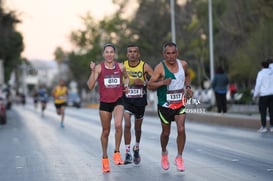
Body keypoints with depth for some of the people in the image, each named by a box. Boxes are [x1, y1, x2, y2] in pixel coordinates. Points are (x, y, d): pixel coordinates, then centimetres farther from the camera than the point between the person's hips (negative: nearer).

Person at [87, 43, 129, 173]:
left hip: (118, 101, 0)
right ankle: (105, 158, 26)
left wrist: (126, 85, 2)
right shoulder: (99, 68, -6)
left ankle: (117, 153, -9)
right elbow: (90, 86, -12)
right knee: (105, 131, 9)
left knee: (118, 125, -25)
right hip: (104, 103, 0)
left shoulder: (120, 67, 2)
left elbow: (126, 77, 23)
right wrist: (93, 71, -22)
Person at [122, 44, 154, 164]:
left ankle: (136, 149, 39)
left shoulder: (145, 66, -7)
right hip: (126, 100, 0)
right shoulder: (122, 66, -2)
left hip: (140, 101, 0)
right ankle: (127, 153, -12)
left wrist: (143, 83, -24)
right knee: (127, 125, -17)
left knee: (138, 128, 13)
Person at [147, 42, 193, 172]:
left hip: (180, 103, 2)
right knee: (166, 132, 11)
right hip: (165, 105, -2)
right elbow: (150, 85, -17)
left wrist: (188, 87, 4)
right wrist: (163, 82, -32)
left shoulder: (183, 64, -3)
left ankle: (179, 157, 2)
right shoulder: (160, 67, -16)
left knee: (181, 129, -13)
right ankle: (164, 153, 40)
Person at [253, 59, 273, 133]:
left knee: (262, 111, 0)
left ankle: (263, 127, -4)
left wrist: (255, 95, -4)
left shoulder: (261, 73, -8)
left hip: (264, 94, -5)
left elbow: (258, 84, -11)